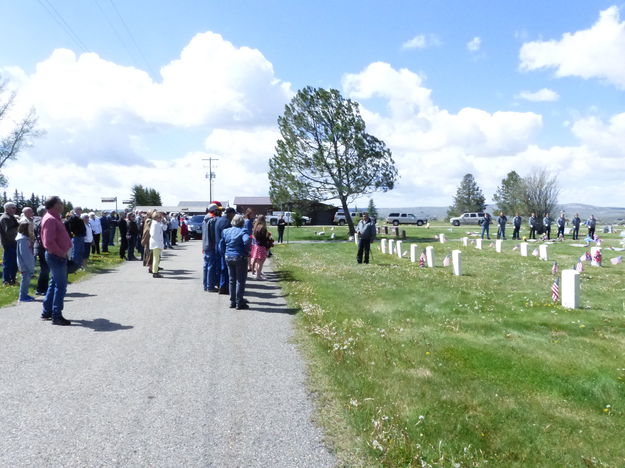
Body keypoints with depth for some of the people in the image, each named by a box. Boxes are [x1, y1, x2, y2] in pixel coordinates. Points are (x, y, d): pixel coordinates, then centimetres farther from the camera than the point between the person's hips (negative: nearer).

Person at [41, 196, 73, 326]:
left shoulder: (55, 218, 14)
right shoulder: (50, 219, -18)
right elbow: (49, 242, -26)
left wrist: (63, 252, 12)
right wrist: (61, 253, -18)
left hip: (58, 256, 11)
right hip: (56, 256, -11)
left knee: (54, 283, 17)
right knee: (61, 286, -6)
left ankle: (46, 312, 25)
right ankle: (57, 316, -1)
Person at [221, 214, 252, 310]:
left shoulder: (226, 231, 9)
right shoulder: (243, 231, -10)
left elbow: (221, 245, 10)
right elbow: (247, 240, -29)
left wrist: (226, 253, 14)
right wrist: (246, 251, -15)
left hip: (228, 258, 6)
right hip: (240, 258, -6)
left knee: (232, 280, 16)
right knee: (240, 281, 2)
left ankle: (232, 301, 21)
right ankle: (239, 303, 3)